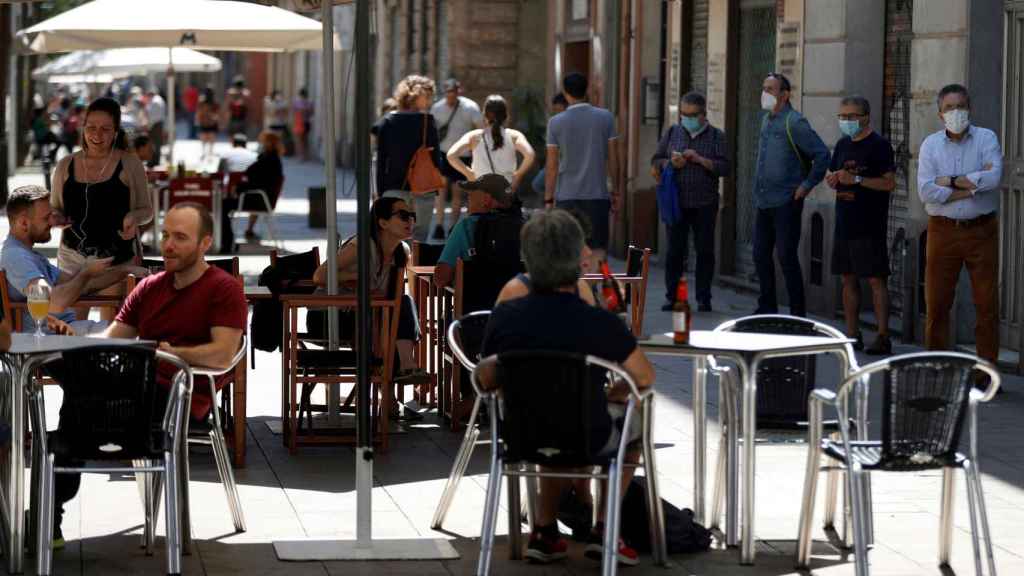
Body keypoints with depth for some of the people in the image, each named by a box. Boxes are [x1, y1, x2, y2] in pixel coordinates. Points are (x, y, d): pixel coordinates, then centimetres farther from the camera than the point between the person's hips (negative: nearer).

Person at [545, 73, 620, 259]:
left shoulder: (555, 122, -1)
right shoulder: (605, 118, 0)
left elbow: (552, 166, -1)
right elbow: (613, 159, 2)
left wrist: (548, 200, 4)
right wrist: (615, 192, 10)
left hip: (566, 197, 0)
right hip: (597, 195, 0)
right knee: (598, 250, 0)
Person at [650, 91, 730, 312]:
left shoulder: (716, 136, 3)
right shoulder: (672, 133, 11)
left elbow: (724, 167, -5)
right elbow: (655, 161, 11)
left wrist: (700, 159, -17)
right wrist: (670, 163, -9)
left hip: (705, 204, -1)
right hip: (676, 203, 1)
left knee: (705, 250, 2)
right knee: (675, 250, 1)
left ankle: (703, 298, 9)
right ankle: (672, 296, 8)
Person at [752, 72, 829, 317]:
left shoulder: (794, 123, -13)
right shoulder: (767, 120, 13)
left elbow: (822, 154, -14)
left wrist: (807, 185, -12)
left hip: (785, 203, -8)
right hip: (763, 202, 8)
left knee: (787, 257, -6)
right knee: (761, 255, 11)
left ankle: (798, 312, 1)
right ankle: (767, 308, 20)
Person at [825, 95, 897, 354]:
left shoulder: (879, 145, -8)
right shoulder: (843, 145, 15)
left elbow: (890, 183, -16)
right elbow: (831, 176, 24)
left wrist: (856, 180, -19)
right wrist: (833, 179, 1)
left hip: (870, 226, -8)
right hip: (844, 224, 8)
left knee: (876, 279, -8)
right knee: (848, 279, 10)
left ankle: (883, 336, -8)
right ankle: (852, 335, 17)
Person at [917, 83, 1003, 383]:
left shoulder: (986, 139, 1)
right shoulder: (931, 144, 4)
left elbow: (994, 178, -17)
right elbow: (925, 191, -9)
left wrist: (951, 181, -11)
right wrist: (972, 186, -12)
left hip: (981, 231, -1)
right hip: (943, 231, 1)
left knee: (987, 302, -1)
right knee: (936, 302, 3)